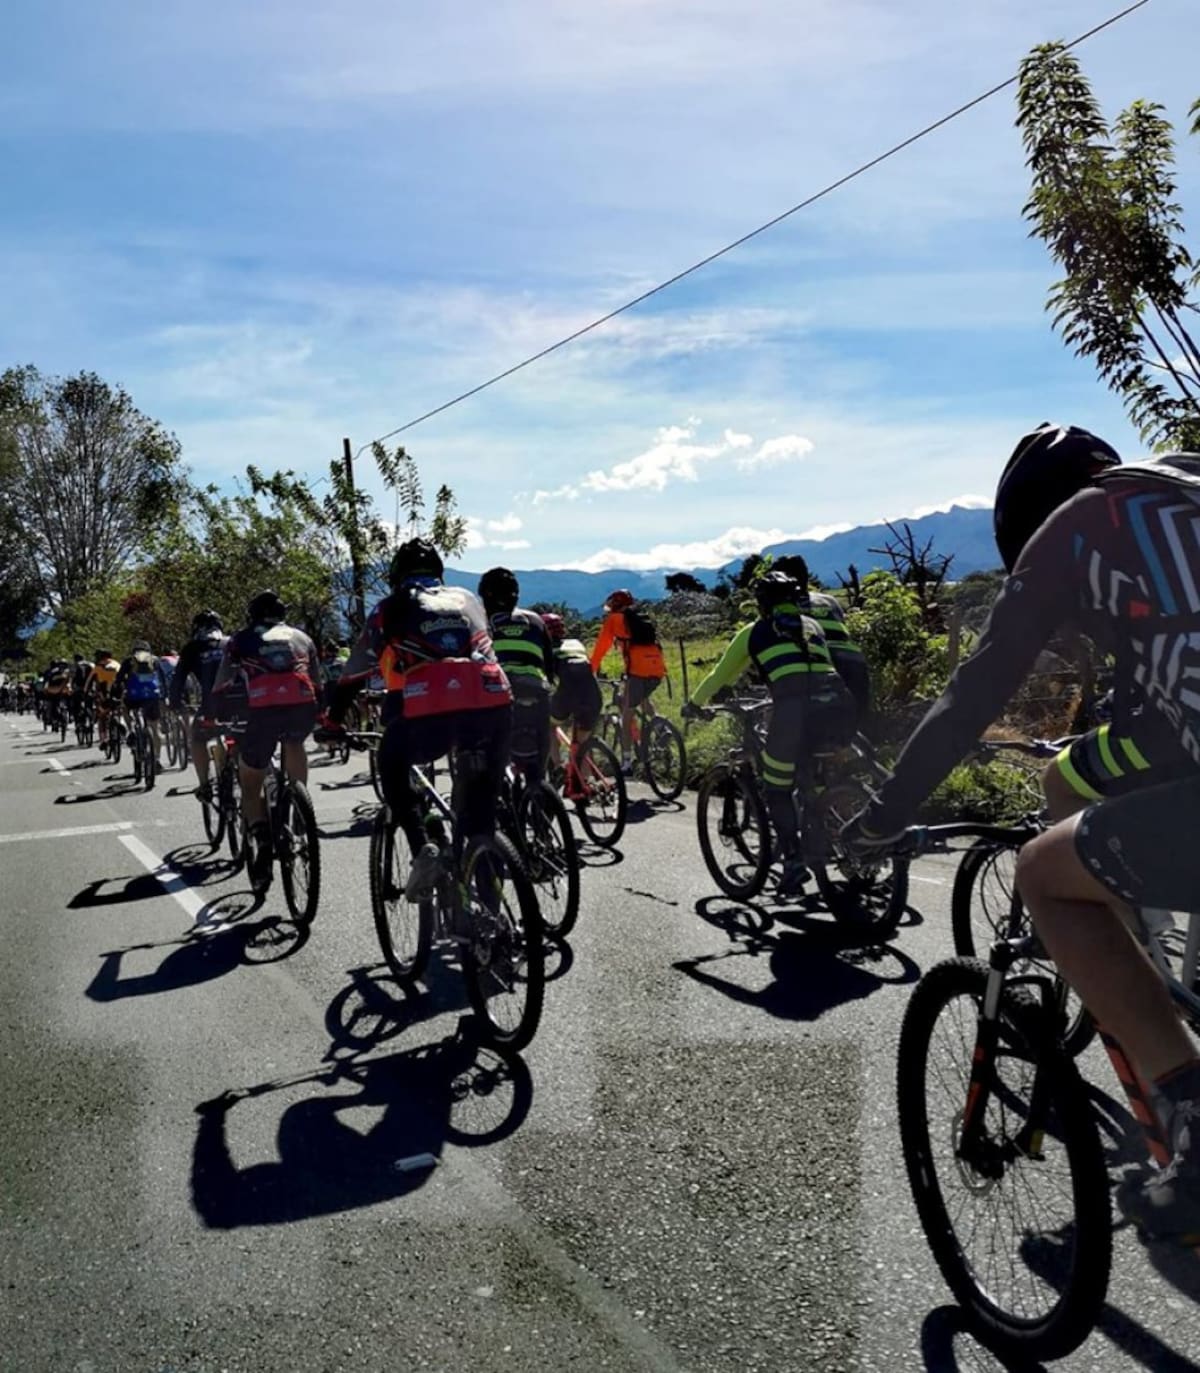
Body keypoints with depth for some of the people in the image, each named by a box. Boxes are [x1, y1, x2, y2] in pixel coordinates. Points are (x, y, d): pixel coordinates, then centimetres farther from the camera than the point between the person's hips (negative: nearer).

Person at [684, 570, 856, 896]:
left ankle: (794, 859, 0)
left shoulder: (754, 632, 20)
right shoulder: (812, 626, 30)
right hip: (839, 705, 4)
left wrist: (693, 704, 46)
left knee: (777, 792, 12)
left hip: (795, 709, -4)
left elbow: (720, 676, 30)